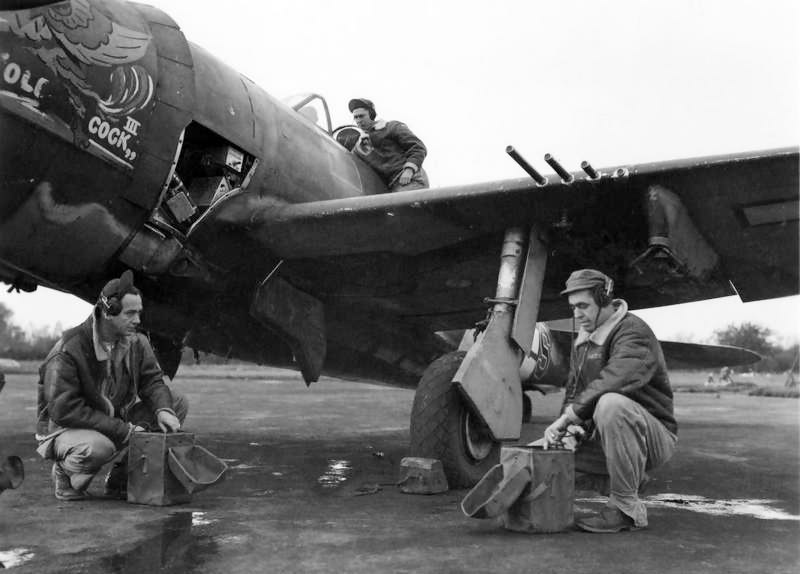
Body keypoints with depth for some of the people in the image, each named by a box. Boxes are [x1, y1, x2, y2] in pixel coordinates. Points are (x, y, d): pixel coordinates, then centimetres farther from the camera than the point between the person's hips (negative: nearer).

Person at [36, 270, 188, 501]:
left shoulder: (136, 342, -3)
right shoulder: (68, 350, -24)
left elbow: (152, 380, -1)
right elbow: (64, 410, -26)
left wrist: (163, 409, -26)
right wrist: (122, 430, -29)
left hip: (117, 420, 7)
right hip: (66, 428, -7)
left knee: (178, 403, -7)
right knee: (97, 448, -42)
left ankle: (120, 479, 2)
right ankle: (65, 473, -1)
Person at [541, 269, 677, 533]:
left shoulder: (634, 332, -16)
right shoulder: (582, 342, 13)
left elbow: (614, 381, -33)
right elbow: (573, 391, 10)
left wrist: (566, 418, -31)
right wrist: (571, 425, -13)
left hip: (654, 436, -8)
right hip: (603, 439, 8)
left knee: (611, 404, -39)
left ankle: (626, 508, -24)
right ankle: (630, 480, 10)